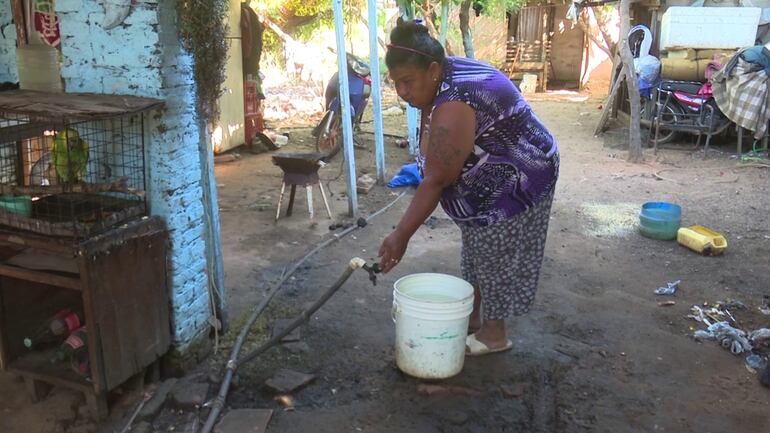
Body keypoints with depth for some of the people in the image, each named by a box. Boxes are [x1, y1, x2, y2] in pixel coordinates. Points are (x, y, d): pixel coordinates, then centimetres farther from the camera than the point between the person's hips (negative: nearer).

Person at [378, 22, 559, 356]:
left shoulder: (453, 106, -32)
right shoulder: (442, 79, -2)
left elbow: (437, 180, -31)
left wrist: (401, 236, -27)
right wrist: (421, 166, 12)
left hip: (513, 180, -10)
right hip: (491, 178, 10)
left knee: (496, 256, 1)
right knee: (479, 251, 17)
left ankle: (493, 335, 16)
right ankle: (473, 317, 30)